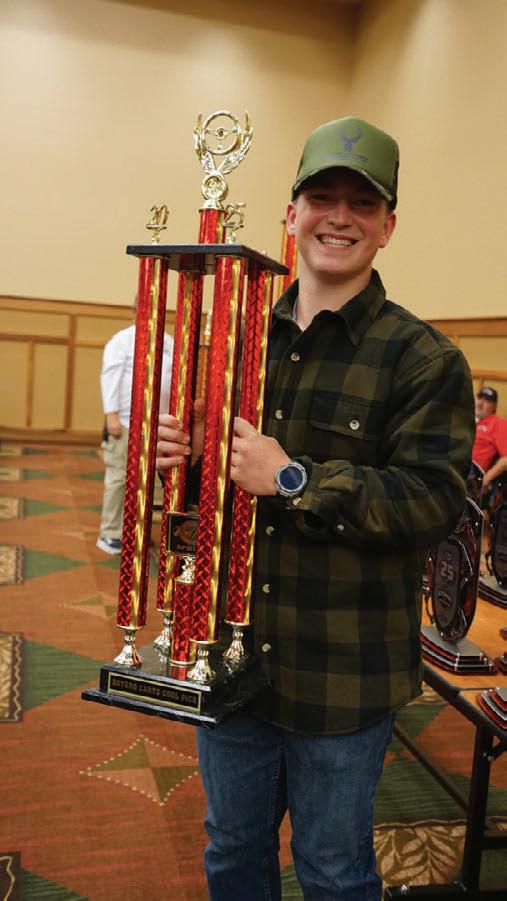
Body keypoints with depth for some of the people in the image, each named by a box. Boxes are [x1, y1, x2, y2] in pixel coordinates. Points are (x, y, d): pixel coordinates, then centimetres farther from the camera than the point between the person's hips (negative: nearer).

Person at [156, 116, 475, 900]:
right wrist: (174, 452, -11)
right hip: (228, 653, 5)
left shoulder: (423, 359, -11)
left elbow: (432, 501, -19)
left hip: (342, 673, -4)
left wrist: (293, 479, -27)